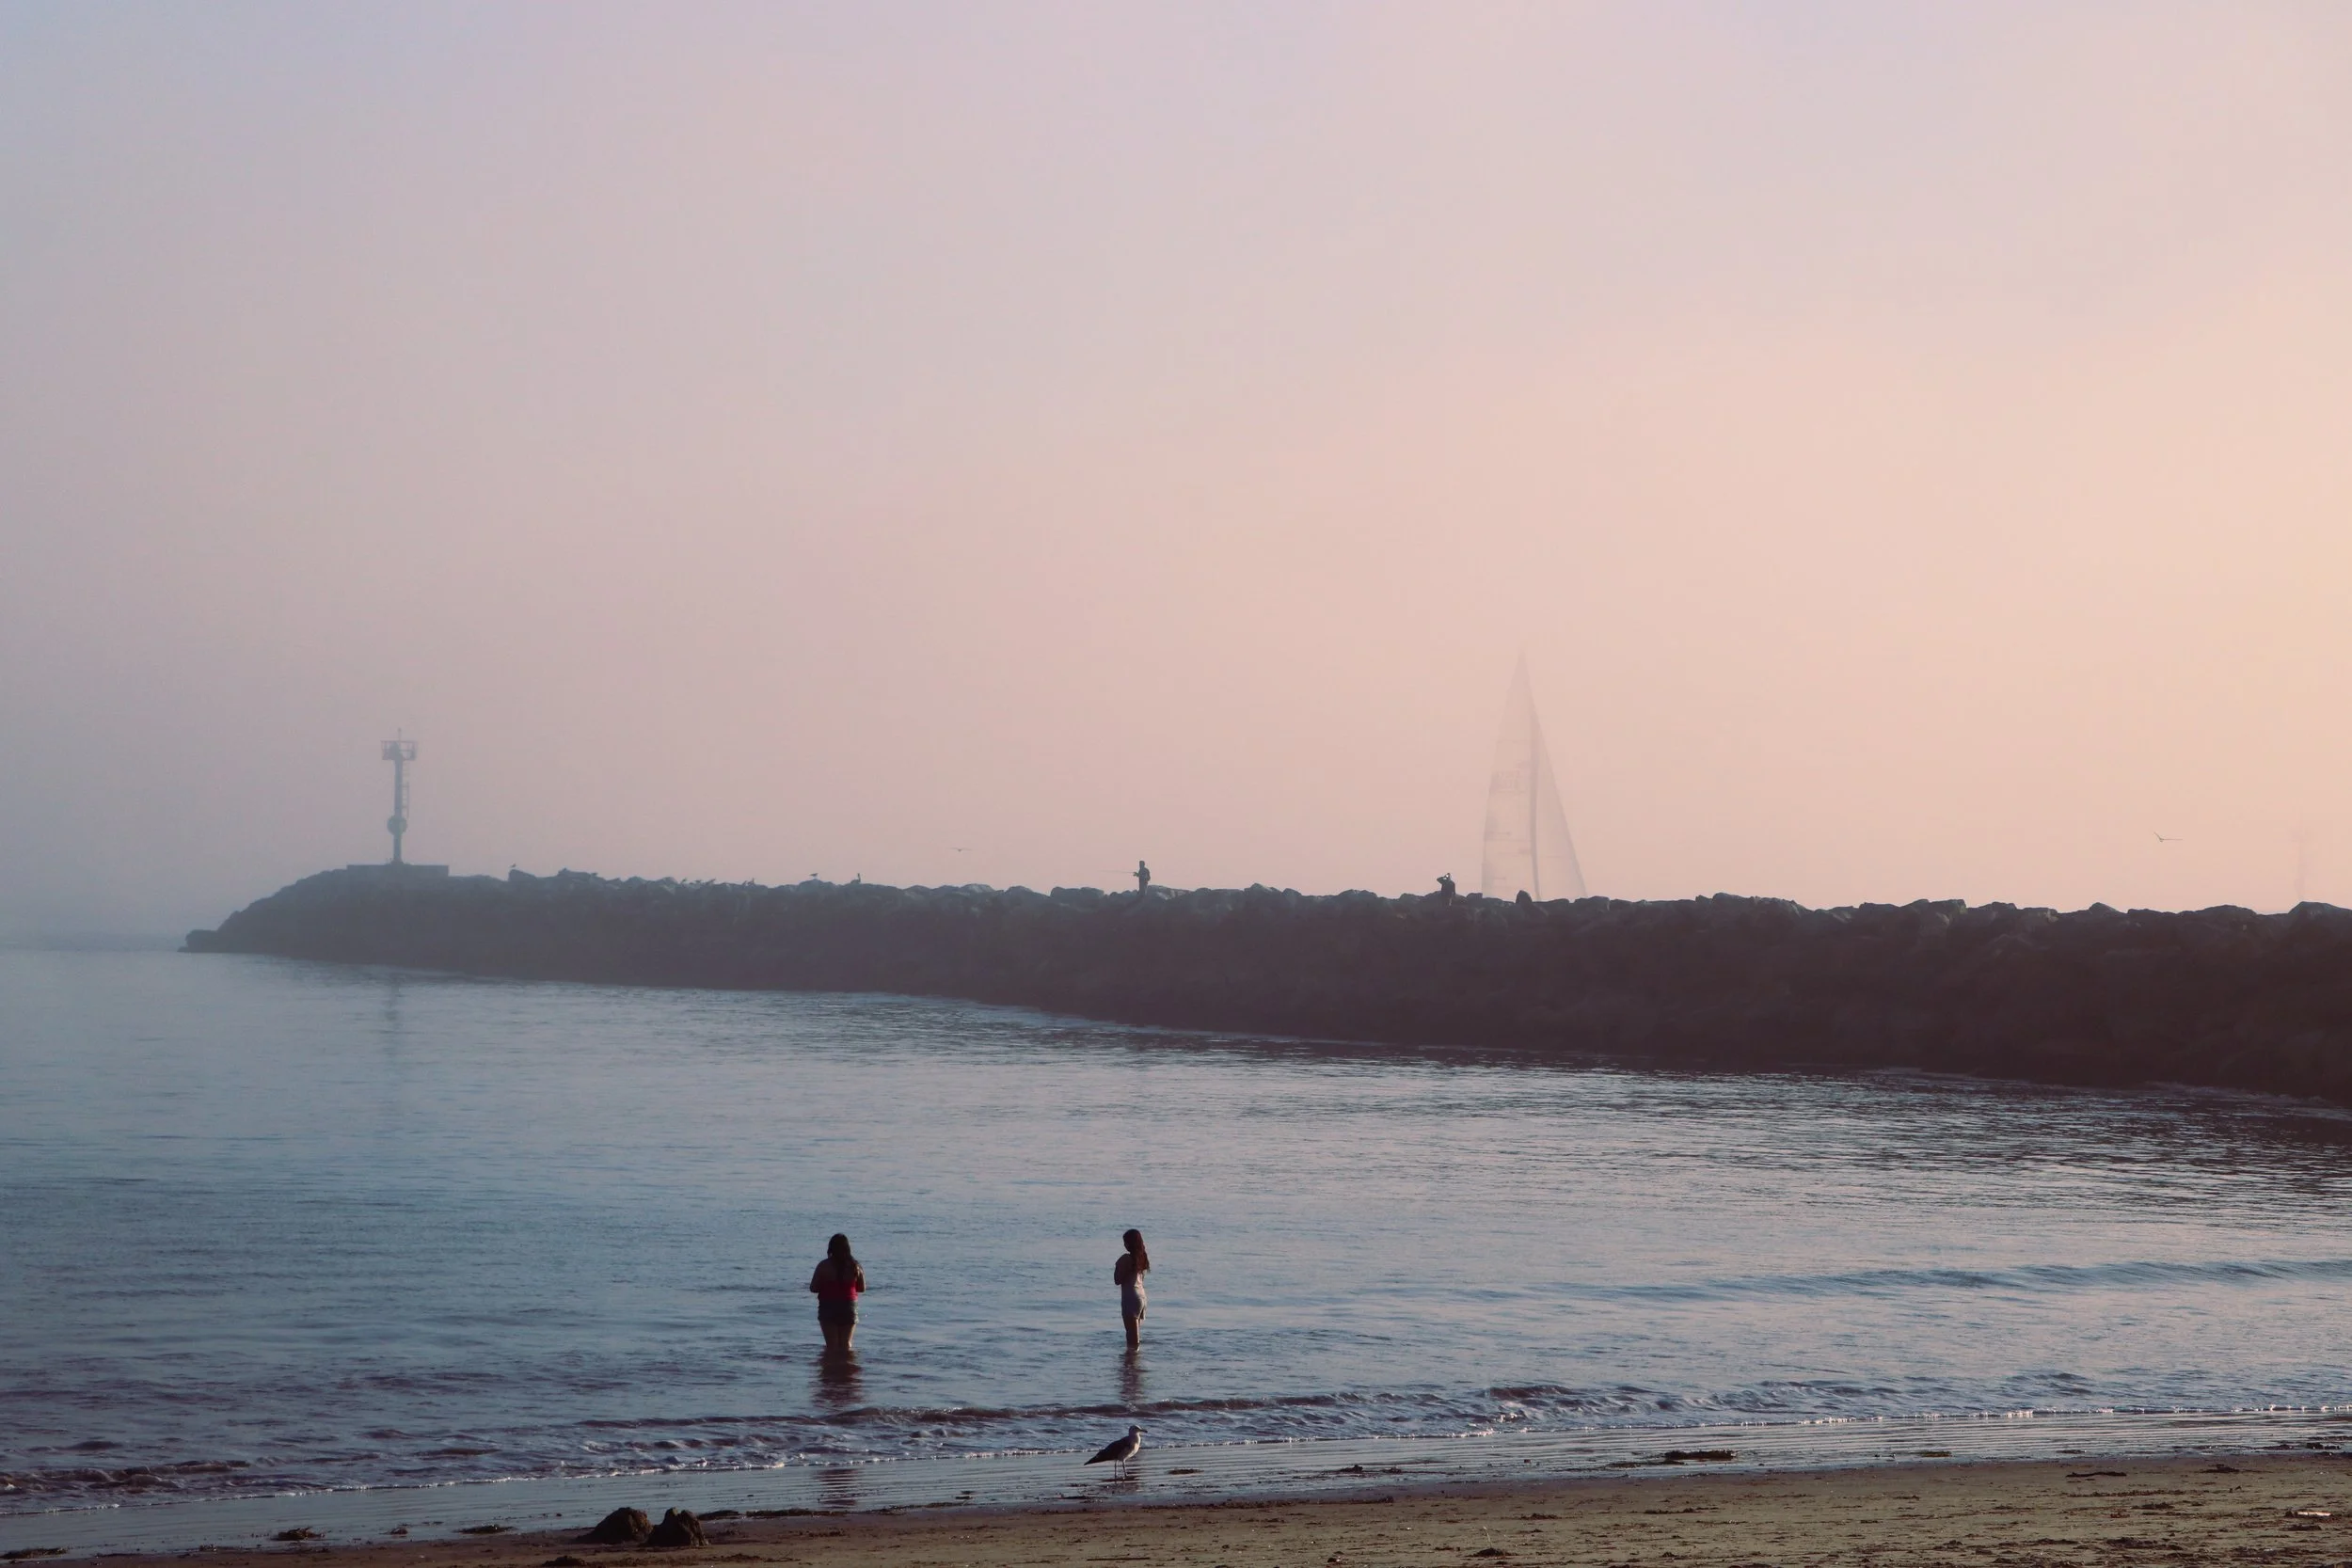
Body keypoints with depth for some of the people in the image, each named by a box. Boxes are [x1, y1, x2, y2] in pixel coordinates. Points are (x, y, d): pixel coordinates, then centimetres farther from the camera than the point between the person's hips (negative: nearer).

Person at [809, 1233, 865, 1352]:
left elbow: (813, 1288, -5)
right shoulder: (854, 1266, -3)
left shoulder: (824, 1266, -9)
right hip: (849, 1307, 2)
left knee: (832, 1345, 1)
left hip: (828, 1308, -2)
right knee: (845, 1344, 10)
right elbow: (862, 1288, 7)